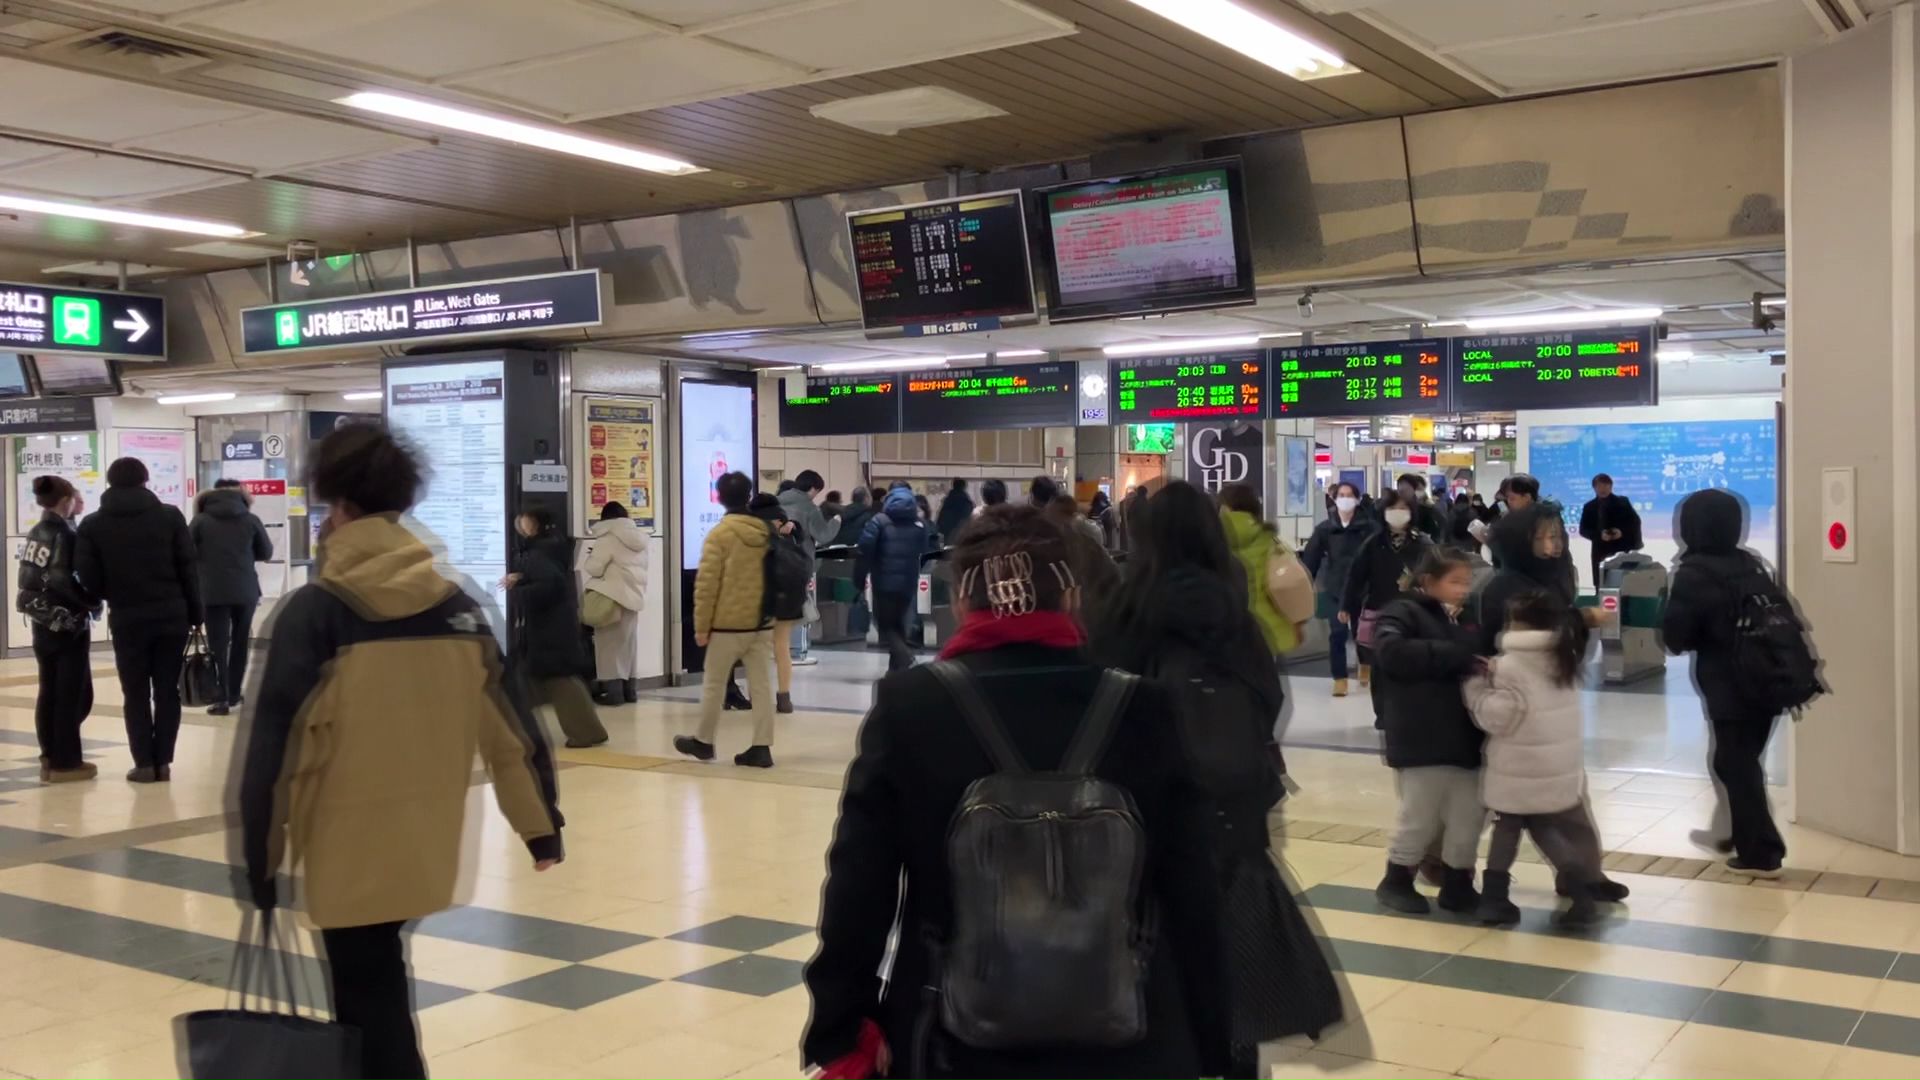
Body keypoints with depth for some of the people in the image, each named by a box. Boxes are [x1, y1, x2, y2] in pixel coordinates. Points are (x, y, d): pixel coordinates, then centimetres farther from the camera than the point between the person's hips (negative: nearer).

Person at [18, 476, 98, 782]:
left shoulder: (34, 534, 9)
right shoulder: (65, 536, -16)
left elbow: (31, 578, 10)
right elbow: (63, 581, -23)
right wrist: (92, 601, -11)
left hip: (42, 623, 8)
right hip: (67, 624, -8)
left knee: (49, 691, 12)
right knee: (73, 693, 0)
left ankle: (50, 758, 16)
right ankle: (66, 762, 3)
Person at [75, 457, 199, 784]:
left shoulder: (93, 525, 1)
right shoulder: (170, 516, 0)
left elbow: (87, 578, -3)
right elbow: (188, 569, -2)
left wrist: (113, 595, 17)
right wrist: (194, 613, 4)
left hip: (127, 620, 0)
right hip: (172, 616, 0)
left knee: (136, 694, 8)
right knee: (167, 691, 7)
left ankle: (145, 764, 5)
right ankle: (163, 761, 6)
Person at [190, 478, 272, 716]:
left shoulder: (201, 521, -1)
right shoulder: (250, 520, 2)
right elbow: (266, 553, 10)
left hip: (213, 592, -1)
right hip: (245, 591, 1)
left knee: (218, 645, 0)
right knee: (240, 642, 15)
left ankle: (221, 698, -6)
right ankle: (234, 694, 20)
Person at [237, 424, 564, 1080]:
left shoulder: (314, 613, -12)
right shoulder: (457, 607, 0)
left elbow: (273, 746, -14)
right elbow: (509, 725, 4)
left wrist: (258, 859, -7)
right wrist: (542, 825, 13)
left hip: (347, 852, -5)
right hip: (428, 849, 5)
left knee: (371, 1010, 7)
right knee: (380, 994, 24)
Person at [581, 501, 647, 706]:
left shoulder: (608, 538, -12)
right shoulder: (639, 538, 11)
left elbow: (594, 568, -14)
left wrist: (593, 556, 7)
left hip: (612, 597, -7)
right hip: (634, 595, 7)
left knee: (610, 643, -2)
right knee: (629, 642, 13)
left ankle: (613, 690, -5)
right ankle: (630, 689, 14)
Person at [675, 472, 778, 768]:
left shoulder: (719, 534, -10)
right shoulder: (767, 532, 5)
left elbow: (706, 583, -11)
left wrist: (701, 625, -6)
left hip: (728, 623, -4)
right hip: (762, 622, 4)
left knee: (713, 683, 10)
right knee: (761, 685, 5)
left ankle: (703, 742, 22)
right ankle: (761, 747, 3)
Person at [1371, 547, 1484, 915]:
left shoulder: (1465, 620, 16)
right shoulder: (1405, 612, -6)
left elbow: (1476, 665, 21)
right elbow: (1391, 652, -24)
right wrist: (1456, 656, -23)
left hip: (1464, 738, 7)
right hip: (1422, 740, -7)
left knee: (1469, 816, 9)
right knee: (1421, 817, 2)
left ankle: (1457, 885, 25)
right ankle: (1396, 881, 22)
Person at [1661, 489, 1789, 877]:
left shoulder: (1694, 574, -13)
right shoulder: (1752, 564, 7)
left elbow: (1675, 638, -11)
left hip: (1730, 688, -7)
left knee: (1736, 766, 2)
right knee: (1741, 761, 21)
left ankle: (1760, 853, 4)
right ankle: (1741, 833, 34)